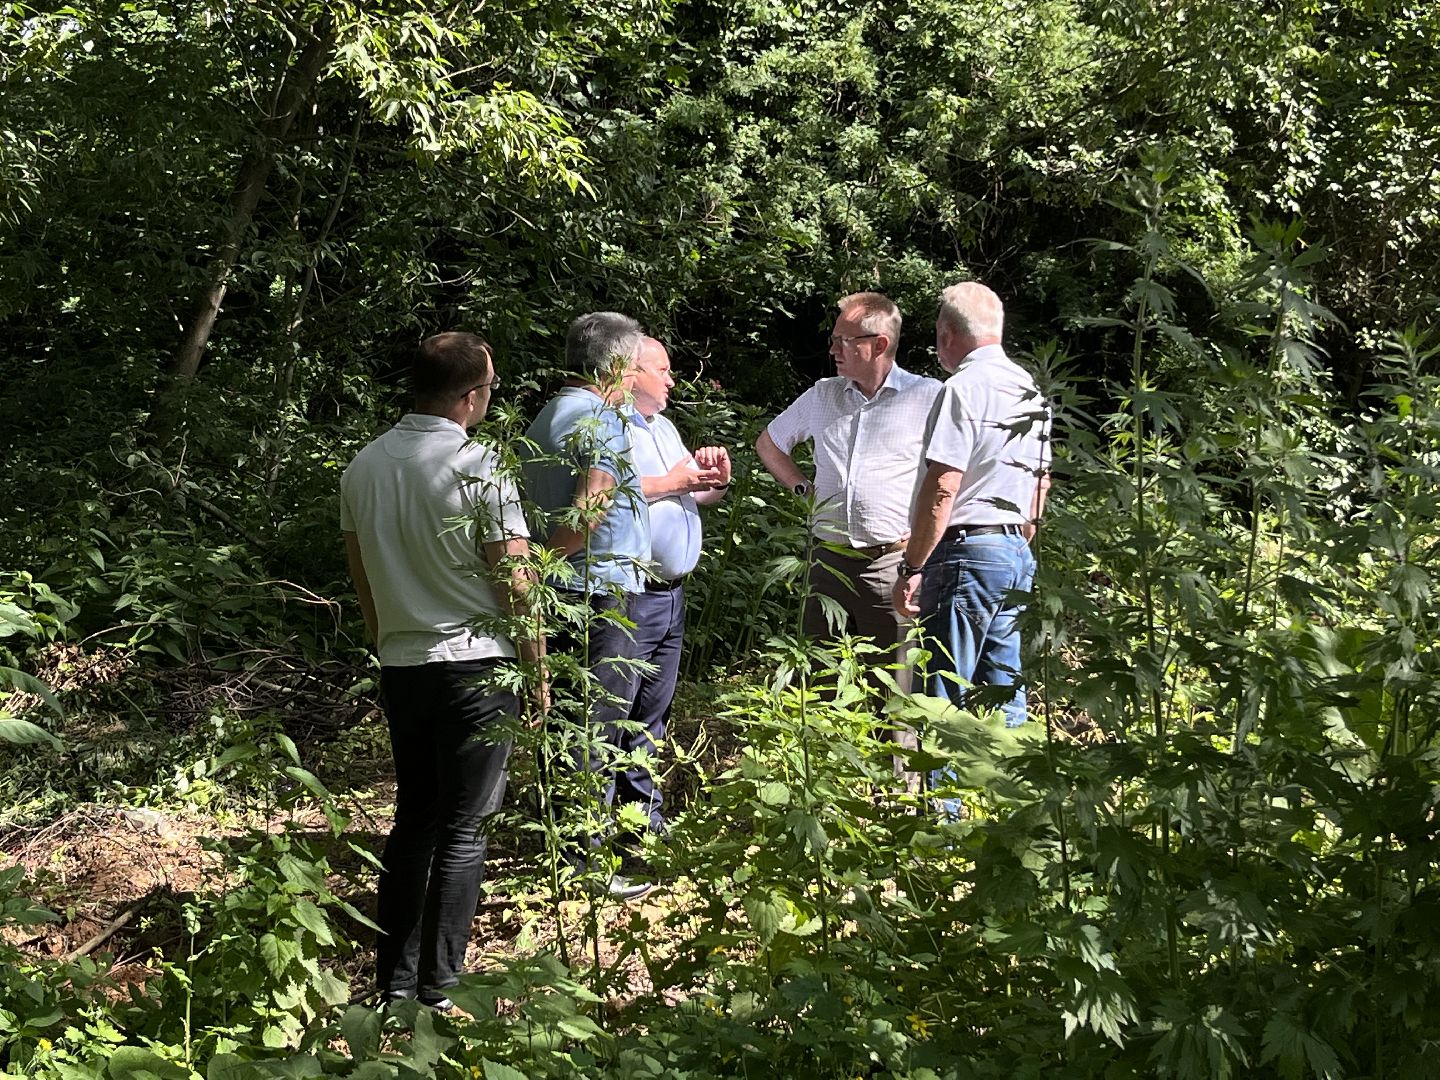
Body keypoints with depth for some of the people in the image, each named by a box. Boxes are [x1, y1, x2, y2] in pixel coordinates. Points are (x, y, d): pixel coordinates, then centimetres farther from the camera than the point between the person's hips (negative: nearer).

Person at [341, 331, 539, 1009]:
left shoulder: (363, 468, 6)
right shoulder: (480, 470, -13)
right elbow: (516, 584, -11)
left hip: (400, 667, 6)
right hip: (476, 665, -6)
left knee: (413, 818, 16)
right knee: (462, 831, 1)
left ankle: (394, 980, 19)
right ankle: (438, 991, 4)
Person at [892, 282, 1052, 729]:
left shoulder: (964, 388, -13)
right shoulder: (1030, 391, 15)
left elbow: (942, 488, -18)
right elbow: (1042, 479, 23)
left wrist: (912, 568, -15)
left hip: (966, 552, -9)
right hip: (1016, 555, 9)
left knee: (944, 698, -6)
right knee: (1002, 693, 12)